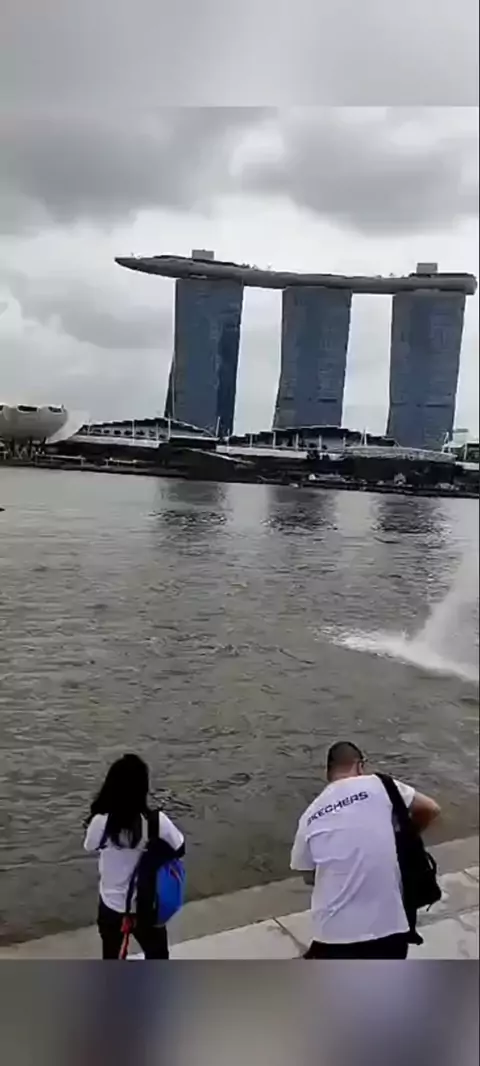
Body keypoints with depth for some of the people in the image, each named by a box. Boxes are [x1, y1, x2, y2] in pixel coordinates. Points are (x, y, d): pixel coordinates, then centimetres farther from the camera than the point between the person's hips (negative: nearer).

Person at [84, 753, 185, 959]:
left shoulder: (101, 822, -25)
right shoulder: (157, 821, -25)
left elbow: (90, 846, -2)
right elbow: (180, 850, -9)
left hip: (112, 904, 0)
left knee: (113, 956, 25)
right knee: (157, 953, 25)